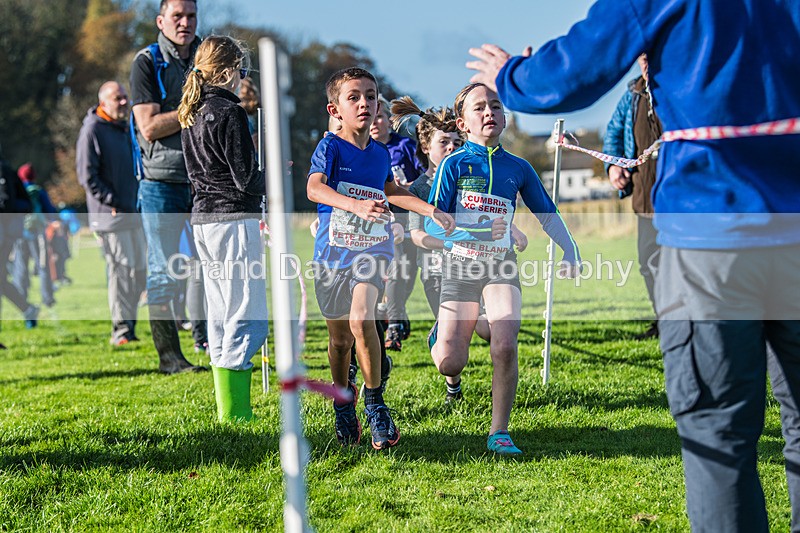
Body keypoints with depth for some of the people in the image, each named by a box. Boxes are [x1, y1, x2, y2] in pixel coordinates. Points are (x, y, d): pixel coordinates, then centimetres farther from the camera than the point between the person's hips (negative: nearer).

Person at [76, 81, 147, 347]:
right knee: (122, 269, -10)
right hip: (110, 215, -8)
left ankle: (130, 323, 20)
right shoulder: (92, 130, -9)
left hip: (134, 214, 8)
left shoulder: (125, 129, 17)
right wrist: (112, 203, -15)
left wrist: (140, 200, 15)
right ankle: (121, 330, -4)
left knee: (140, 271, 9)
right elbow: (86, 175, -13)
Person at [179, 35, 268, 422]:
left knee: (221, 317, 13)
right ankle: (234, 413, -7)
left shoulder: (192, 114, 12)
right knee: (247, 318, -6)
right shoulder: (229, 112, -14)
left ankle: (228, 411, 18)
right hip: (233, 218, -9)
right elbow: (247, 180, -15)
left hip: (203, 217, 9)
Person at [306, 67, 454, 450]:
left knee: (361, 320, -22)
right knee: (339, 337, 9)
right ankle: (344, 406, 30)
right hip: (333, 250, -1)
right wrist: (357, 205, -43)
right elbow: (314, 188, -27)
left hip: (372, 249, 1)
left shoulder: (381, 153, 7)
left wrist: (431, 211, 24)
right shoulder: (330, 148, -8)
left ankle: (375, 402, -7)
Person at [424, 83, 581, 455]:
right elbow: (432, 224, -11)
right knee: (449, 364, -4)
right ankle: (440, 337, 36)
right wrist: (478, 233, -24)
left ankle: (499, 433, -6)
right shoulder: (454, 164, -6)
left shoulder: (518, 168, 5)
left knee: (505, 348, -21)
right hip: (460, 266, -2)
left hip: (501, 266, 2)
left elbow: (547, 213, 17)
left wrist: (571, 252, 5)